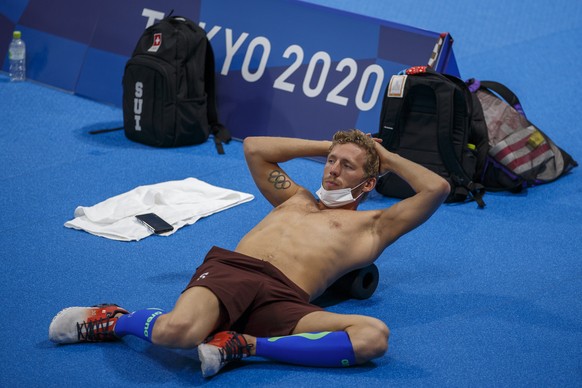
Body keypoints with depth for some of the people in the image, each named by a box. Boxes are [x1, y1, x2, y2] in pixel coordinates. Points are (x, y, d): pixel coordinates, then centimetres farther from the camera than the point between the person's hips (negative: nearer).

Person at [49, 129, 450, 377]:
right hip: (230, 269, 1)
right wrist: (325, 146, 40)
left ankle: (244, 345, -27)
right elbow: (254, 148, 38)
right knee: (177, 330, -36)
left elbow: (437, 188, 17)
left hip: (282, 298, -1)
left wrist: (387, 158, 31)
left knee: (373, 337, -34)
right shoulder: (297, 199, 35)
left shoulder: (371, 225, 25)